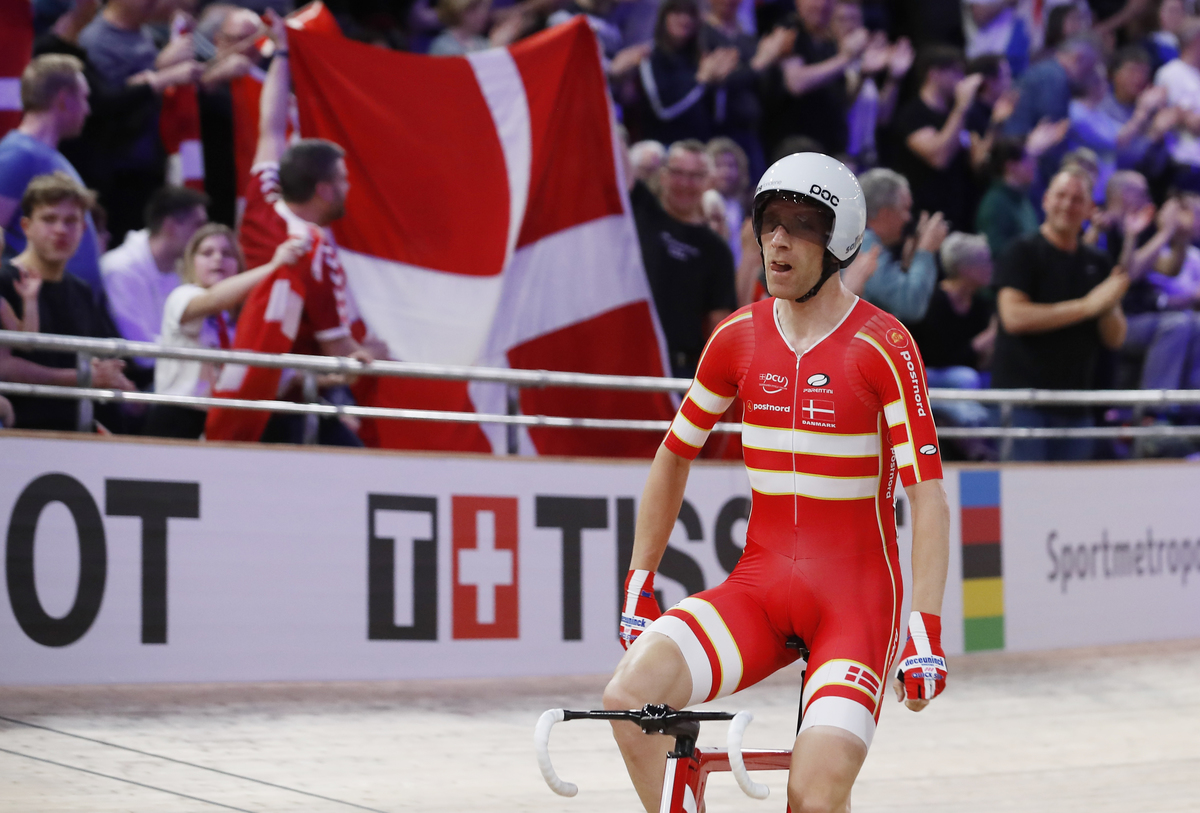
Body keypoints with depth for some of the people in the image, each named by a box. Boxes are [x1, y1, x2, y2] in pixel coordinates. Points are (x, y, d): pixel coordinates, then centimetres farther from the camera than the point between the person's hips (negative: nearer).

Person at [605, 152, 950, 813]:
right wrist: (638, 584, 15)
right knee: (628, 696, -21)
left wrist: (925, 628, -21)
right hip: (760, 585, 4)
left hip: (855, 596, -4)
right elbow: (674, 456, 17)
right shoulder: (739, 338, 4)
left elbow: (927, 495, -13)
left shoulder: (882, 347, -10)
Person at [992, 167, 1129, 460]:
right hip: (1022, 392, -5)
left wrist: (1110, 306, -12)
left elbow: (1115, 338, 11)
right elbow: (1013, 317, -16)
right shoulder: (1023, 253, -2)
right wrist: (1086, 306, -16)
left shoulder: (1098, 264, 14)